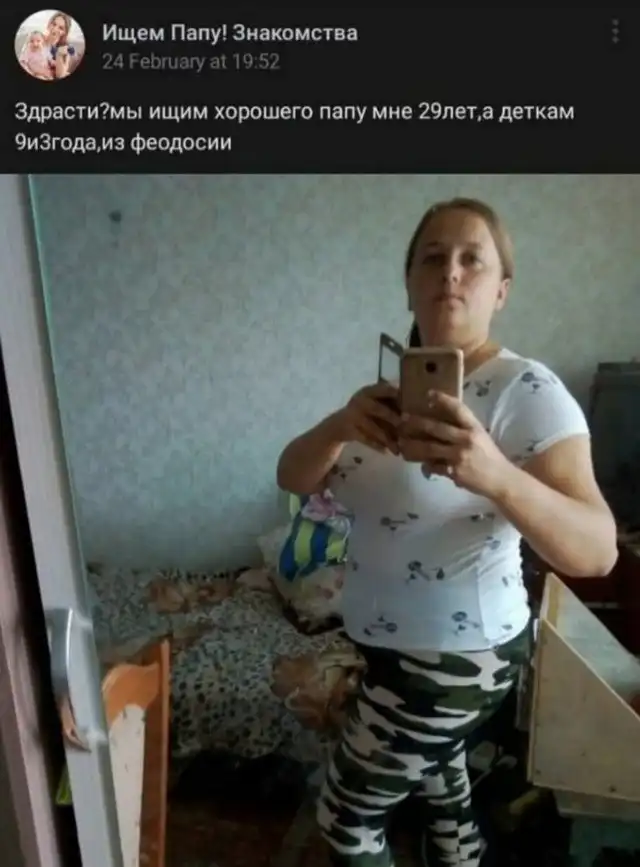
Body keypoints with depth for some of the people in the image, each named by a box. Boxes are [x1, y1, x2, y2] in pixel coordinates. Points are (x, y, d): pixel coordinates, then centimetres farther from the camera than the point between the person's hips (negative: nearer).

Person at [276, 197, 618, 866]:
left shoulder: (528, 391, -21)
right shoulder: (395, 386, -1)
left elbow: (597, 551, -28)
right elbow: (293, 478, -8)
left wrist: (496, 475, -47)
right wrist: (341, 425, -30)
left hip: (456, 654, -6)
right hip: (398, 643, 7)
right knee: (437, 784, 29)